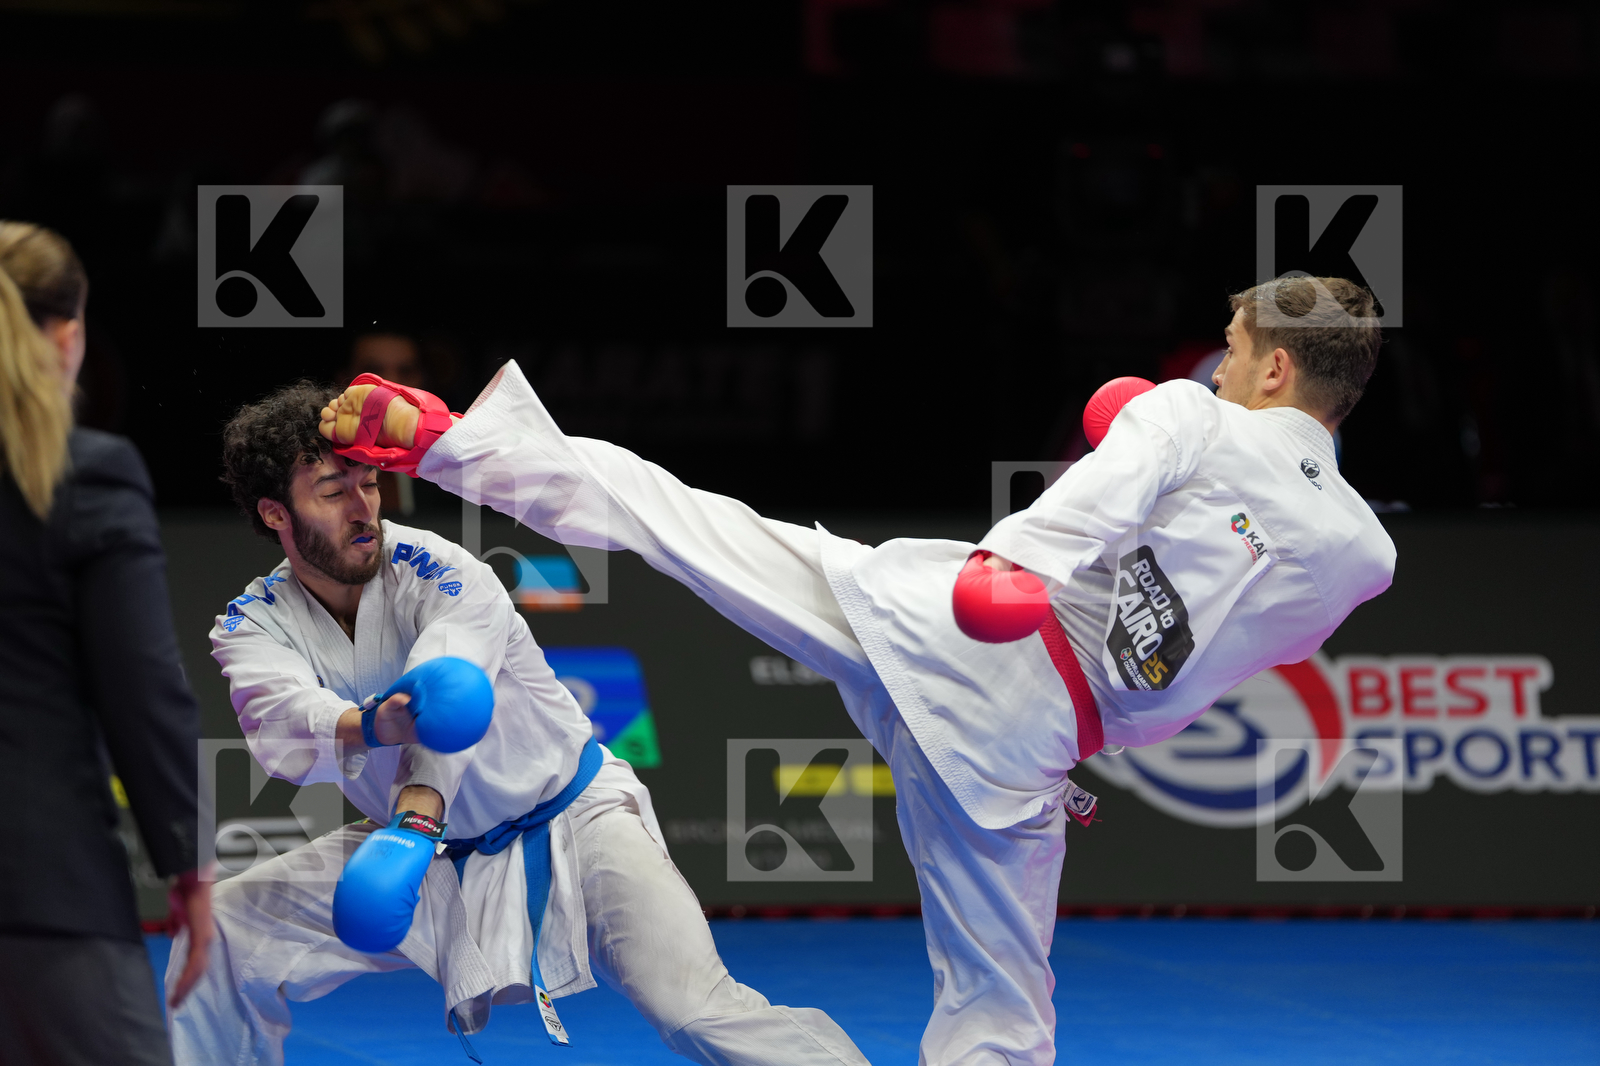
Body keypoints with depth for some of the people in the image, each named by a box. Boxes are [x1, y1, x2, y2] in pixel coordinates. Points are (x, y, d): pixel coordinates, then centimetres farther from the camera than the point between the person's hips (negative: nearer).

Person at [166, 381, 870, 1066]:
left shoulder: (442, 577, -20)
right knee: (224, 938, -3)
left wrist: (413, 820, -59)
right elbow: (283, 724, -33)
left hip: (568, 824, -5)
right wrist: (373, 726, -57)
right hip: (435, 856, 5)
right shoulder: (253, 628, -9)